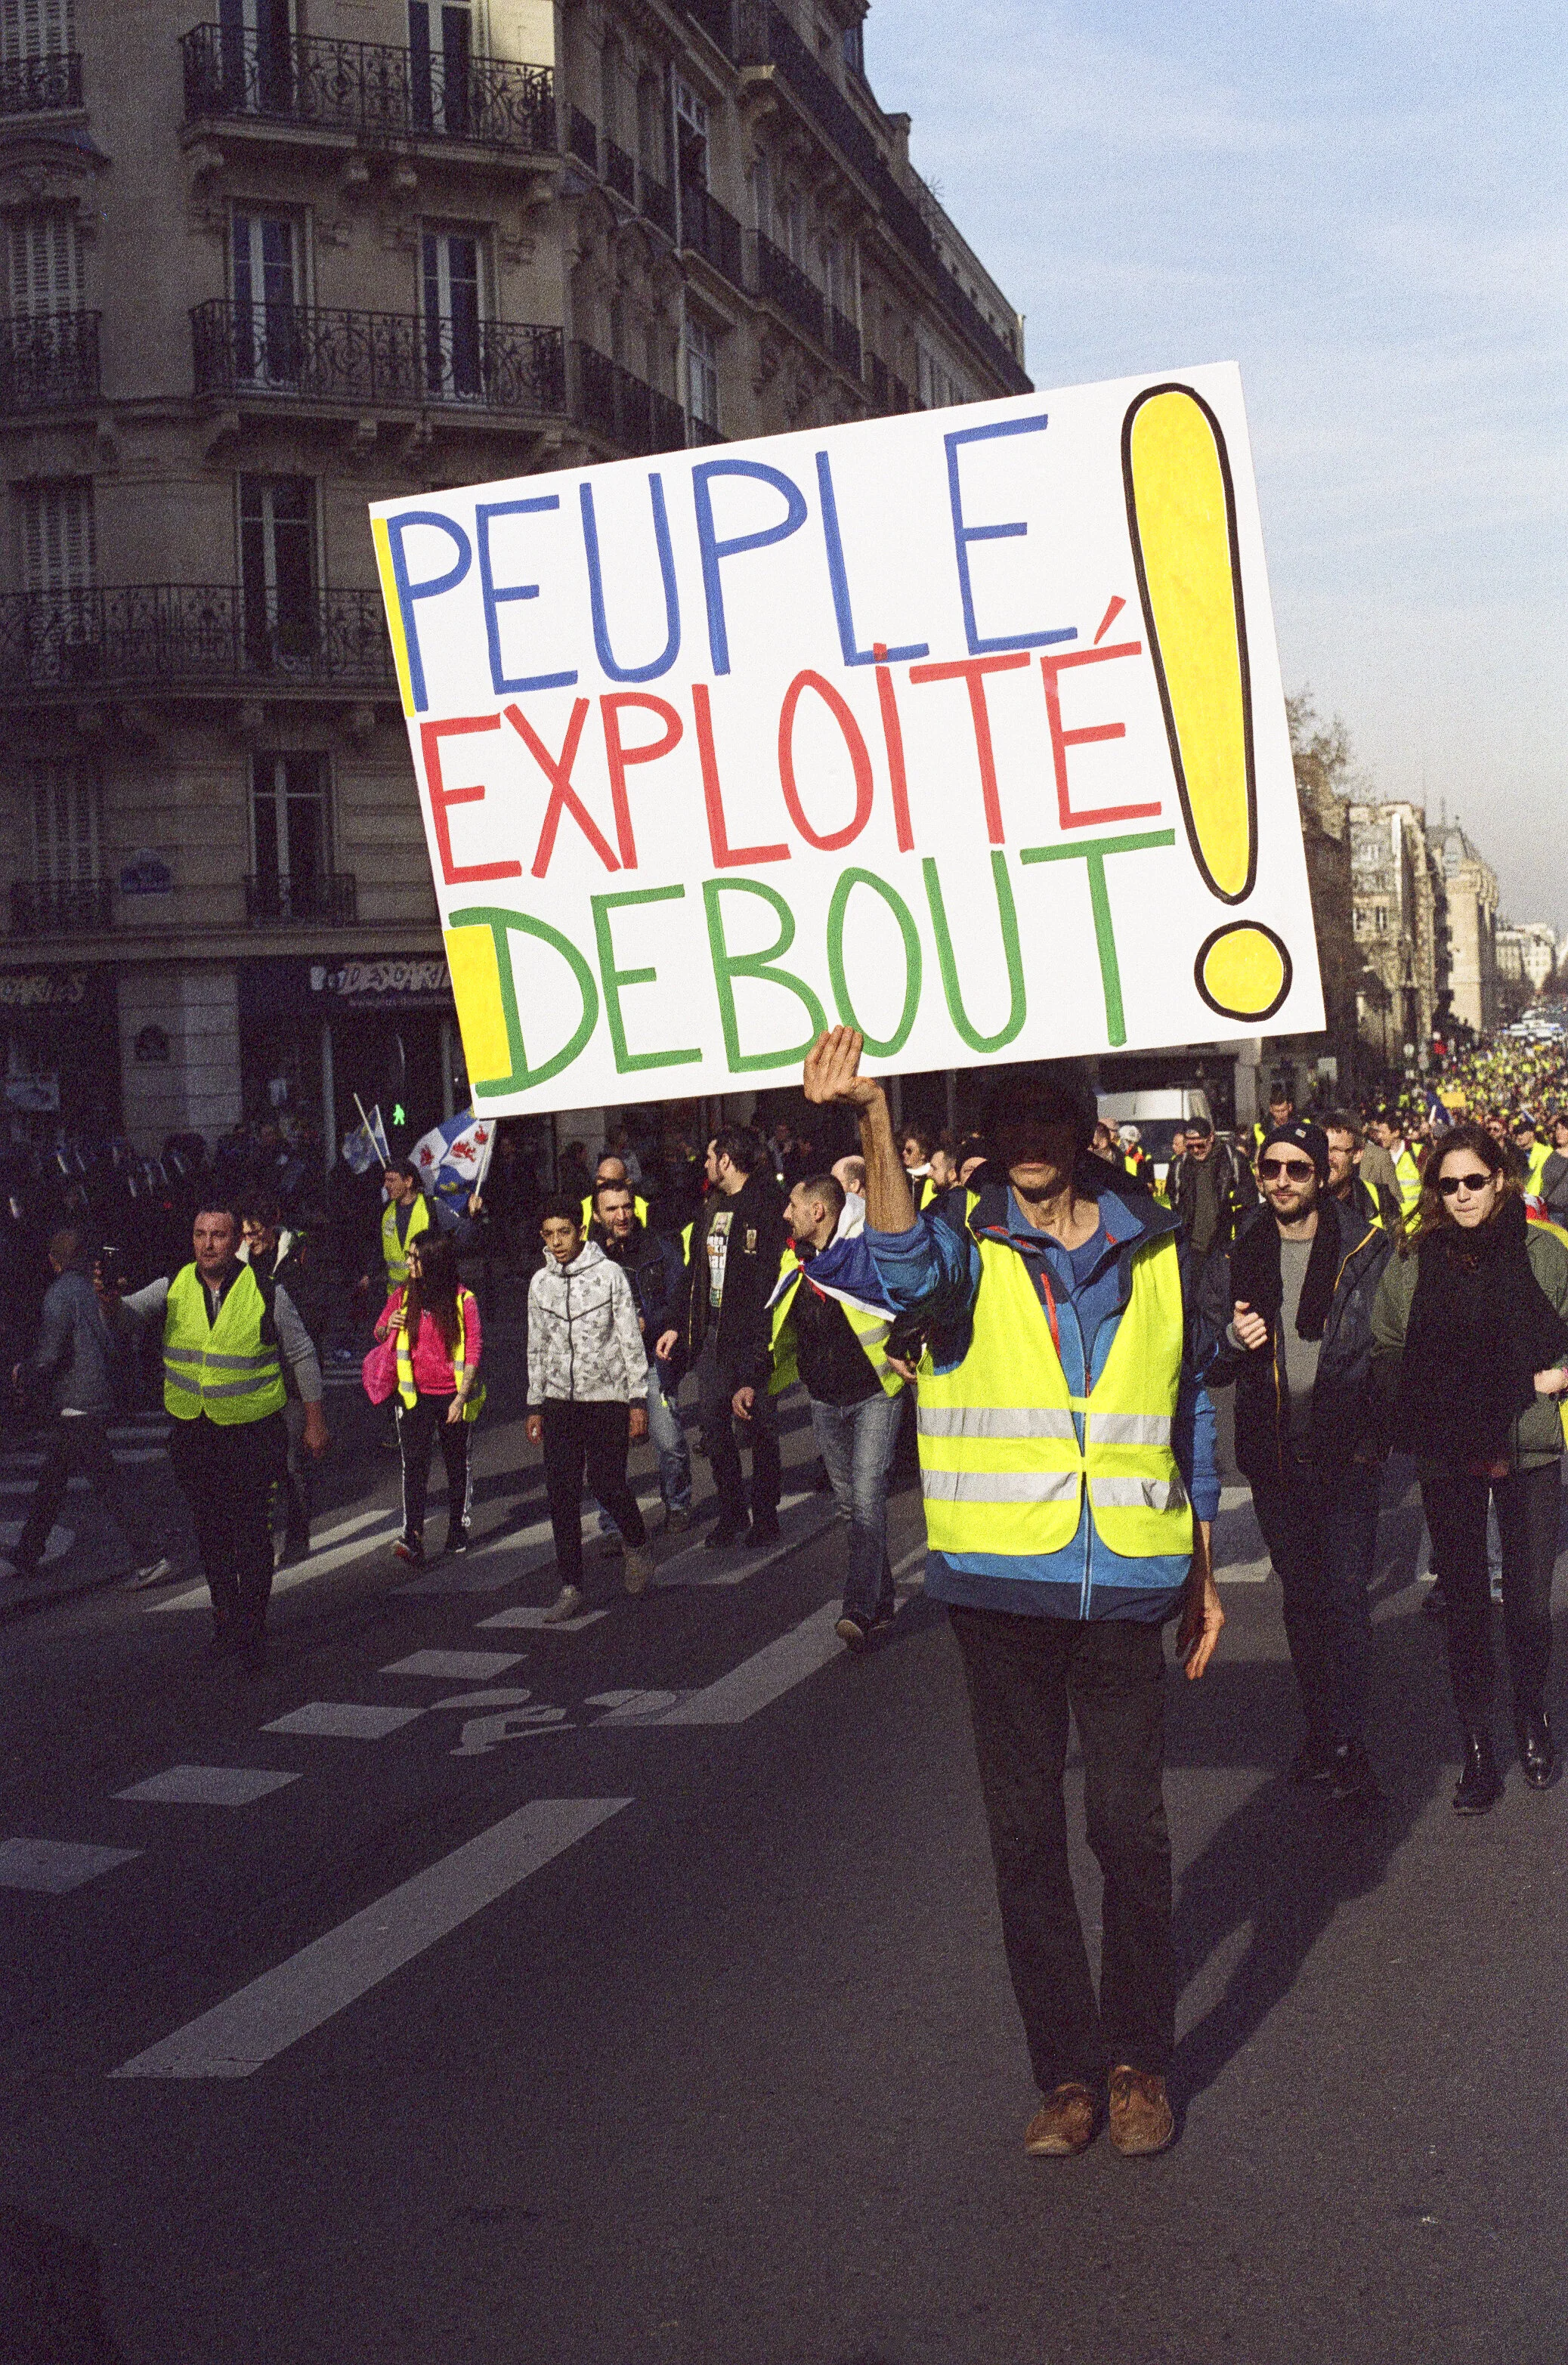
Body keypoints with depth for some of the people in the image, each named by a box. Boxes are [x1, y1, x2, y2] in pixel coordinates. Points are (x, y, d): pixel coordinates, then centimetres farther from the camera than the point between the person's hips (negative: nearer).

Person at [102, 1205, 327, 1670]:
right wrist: (110, 1300, -35)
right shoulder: (173, 1290, 0)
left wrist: (314, 1421, 1)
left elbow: (301, 1355, 0)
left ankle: (252, 1631, 6)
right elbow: (124, 1313, -11)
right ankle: (225, 1621, 27)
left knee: (252, 1535, -3)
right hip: (193, 1432, 4)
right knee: (211, 1531, 13)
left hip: (253, 1432, -4)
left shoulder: (267, 1294, -9)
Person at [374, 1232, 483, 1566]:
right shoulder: (403, 1296, 3)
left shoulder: (462, 1299, -6)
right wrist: (389, 1327, -9)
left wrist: (462, 1396, -13)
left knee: (458, 1465, 10)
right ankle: (412, 1538, -17)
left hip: (453, 1396, -1)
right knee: (414, 1463, -10)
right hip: (415, 1396, 1)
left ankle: (458, 1531, 25)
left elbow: (474, 1349, -6)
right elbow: (379, 1332, 16)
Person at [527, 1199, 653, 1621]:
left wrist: (637, 1400, -7)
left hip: (607, 1398, -4)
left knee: (607, 1484, -6)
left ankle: (636, 1544, 25)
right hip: (559, 1402, 4)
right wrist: (535, 1406, 14)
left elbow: (631, 1342, -4)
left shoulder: (609, 1274, -6)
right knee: (562, 1494, 1)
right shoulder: (541, 1282, 6)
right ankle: (571, 1586, 8)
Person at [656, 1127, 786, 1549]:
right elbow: (694, 1271, 20)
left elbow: (775, 1275, -16)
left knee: (759, 1427, 4)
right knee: (712, 1424, 9)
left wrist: (764, 1337, -21)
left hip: (751, 1335, -7)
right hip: (711, 1332, 7)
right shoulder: (712, 1206, 14)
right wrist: (678, 1325, 16)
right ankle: (732, 1513, 20)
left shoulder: (766, 1206, -11)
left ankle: (765, 1517, 16)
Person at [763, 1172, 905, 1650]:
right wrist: (755, 1385, 7)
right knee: (849, 1507, 10)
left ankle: (859, 1611, -21)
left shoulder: (868, 1252, -13)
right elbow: (785, 1339, 17)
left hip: (874, 1394, -7)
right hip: (825, 1401, 7)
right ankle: (881, 1603, 21)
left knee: (868, 1501, -16)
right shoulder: (795, 1268, 7)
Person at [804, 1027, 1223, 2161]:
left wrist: (1204, 1567, 15)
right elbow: (910, 1267, -26)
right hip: (1002, 1584, -1)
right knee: (1026, 1833, 6)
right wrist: (875, 1120, -41)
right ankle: (1067, 2068, 19)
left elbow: (1191, 1407, 17)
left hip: (1124, 1586, 1)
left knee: (1133, 1828, 4)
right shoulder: (969, 1249, 0)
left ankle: (1139, 2059, 21)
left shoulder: (1154, 1248, 8)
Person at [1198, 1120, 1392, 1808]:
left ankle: (1344, 1741, -2)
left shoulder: (1367, 1249, -4)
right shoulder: (1235, 1257, 4)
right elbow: (1208, 1365, 8)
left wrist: (1380, 1430, -9)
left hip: (1349, 1450, -3)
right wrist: (1232, 1340, -13)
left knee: (1346, 1597, -8)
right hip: (1274, 1454, 3)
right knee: (1301, 1596, 13)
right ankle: (1321, 1732, 24)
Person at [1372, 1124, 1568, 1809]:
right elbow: (1386, 1349, 8)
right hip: (1448, 1456, 1)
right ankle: (1477, 1747, 17)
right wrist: (1415, 1410, -4)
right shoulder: (1412, 1261, 1)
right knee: (1465, 1605, 7)